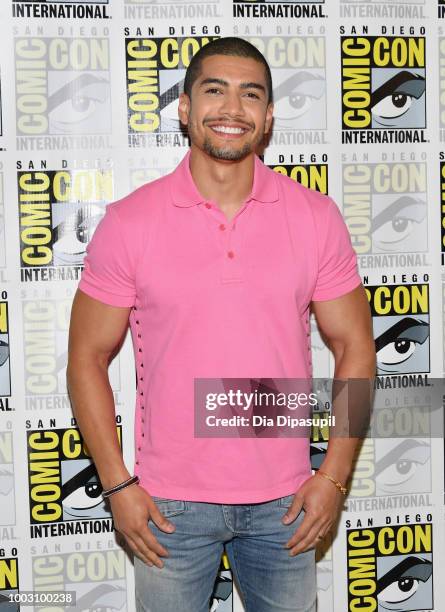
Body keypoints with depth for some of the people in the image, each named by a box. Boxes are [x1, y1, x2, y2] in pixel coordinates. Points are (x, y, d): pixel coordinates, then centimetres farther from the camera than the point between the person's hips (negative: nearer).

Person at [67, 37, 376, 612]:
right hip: (169, 503, -1)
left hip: (284, 499, 1)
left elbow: (354, 348, 1)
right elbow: (88, 357, -3)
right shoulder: (128, 222, -8)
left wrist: (334, 475, -4)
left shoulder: (316, 217, -4)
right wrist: (117, 484, -7)